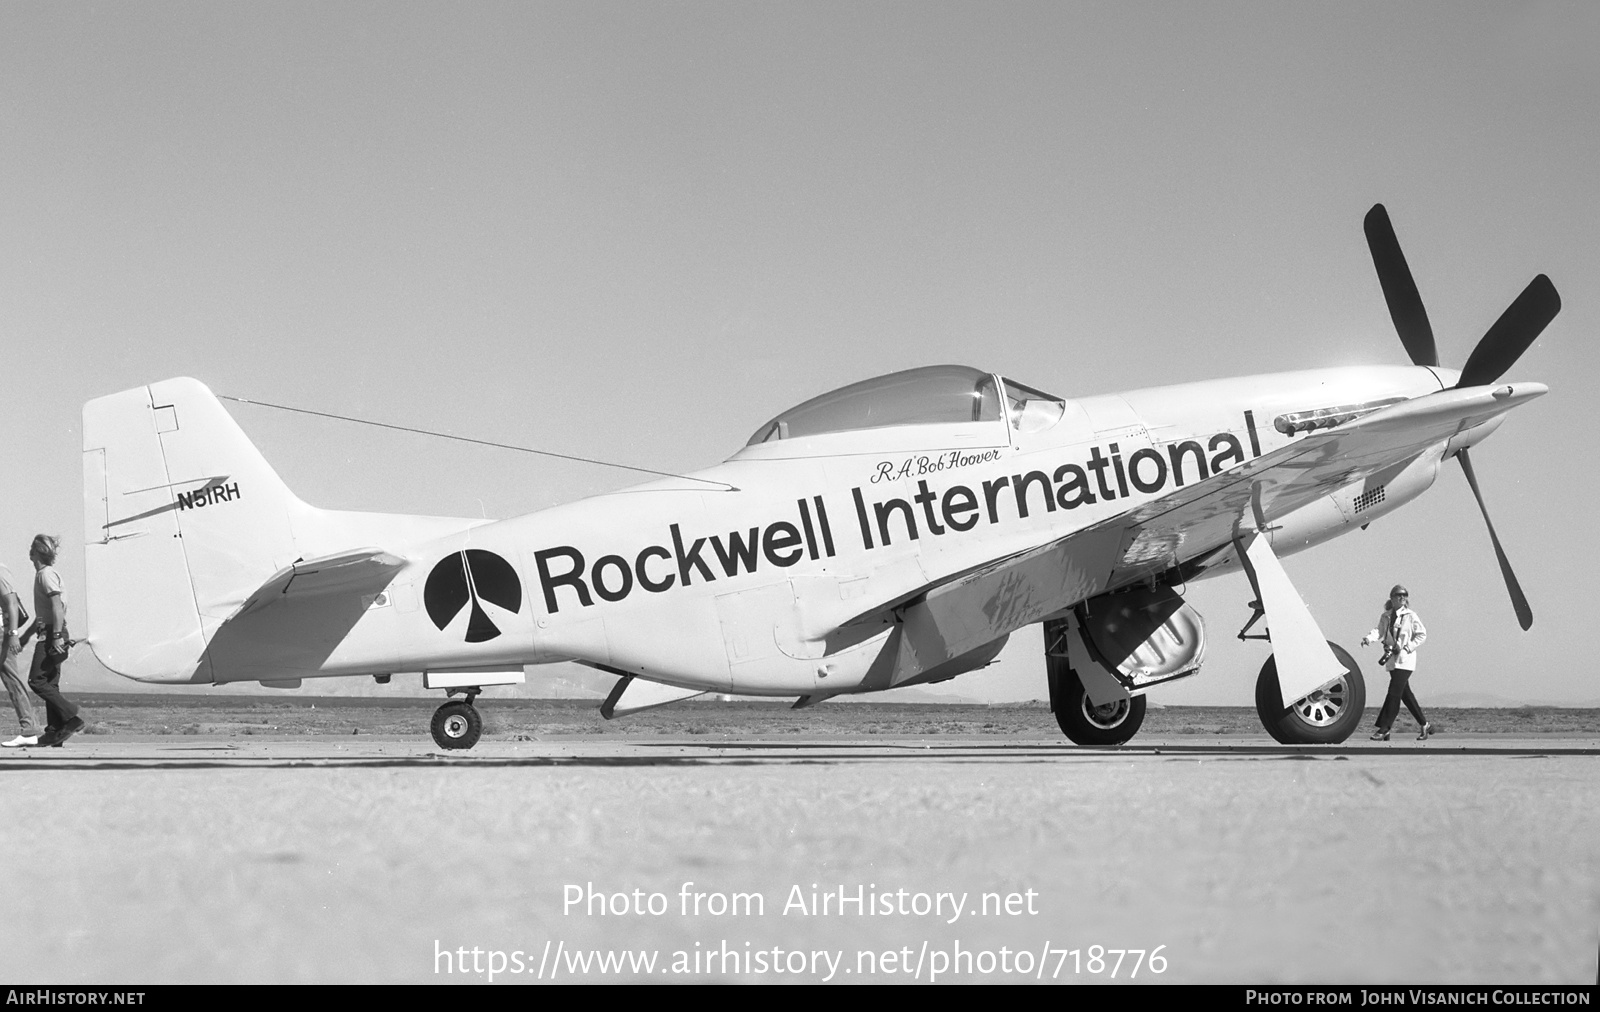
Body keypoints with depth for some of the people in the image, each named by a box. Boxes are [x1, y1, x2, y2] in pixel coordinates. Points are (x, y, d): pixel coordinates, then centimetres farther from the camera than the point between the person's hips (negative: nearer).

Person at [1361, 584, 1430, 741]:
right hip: (1392, 659, 6)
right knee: (1405, 694, 11)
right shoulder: (1385, 616, 9)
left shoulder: (1410, 616, -4)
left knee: (1394, 693, -12)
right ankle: (1424, 725, 24)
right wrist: (1369, 639, -25)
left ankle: (1383, 729, -12)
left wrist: (1407, 647, -11)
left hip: (1405, 659, -6)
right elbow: (1379, 631, -4)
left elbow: (1422, 634, 0)